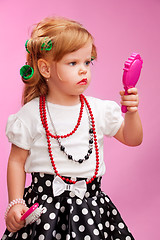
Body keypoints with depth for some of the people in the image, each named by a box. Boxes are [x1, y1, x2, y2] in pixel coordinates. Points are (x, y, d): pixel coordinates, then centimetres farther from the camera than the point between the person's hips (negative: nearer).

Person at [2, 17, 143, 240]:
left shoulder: (99, 110, 3)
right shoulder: (31, 114, -6)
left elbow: (132, 139, 12)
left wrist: (131, 112, -6)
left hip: (90, 202, 3)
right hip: (45, 204, -3)